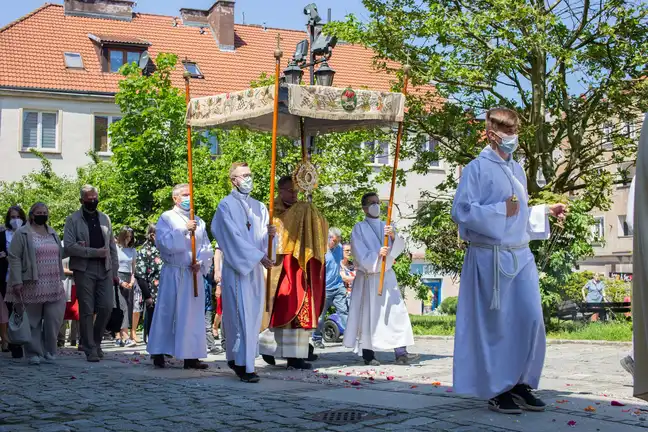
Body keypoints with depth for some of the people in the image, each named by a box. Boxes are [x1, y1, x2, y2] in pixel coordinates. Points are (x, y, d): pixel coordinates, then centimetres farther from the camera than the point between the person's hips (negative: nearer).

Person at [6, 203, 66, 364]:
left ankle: (49, 351, 15)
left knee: (54, 319, 1)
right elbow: (14, 258, -8)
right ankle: (34, 353, 10)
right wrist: (16, 281, -14)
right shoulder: (22, 233, -3)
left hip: (54, 286, 5)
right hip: (32, 285, -5)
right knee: (33, 320, 1)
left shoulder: (52, 233, 17)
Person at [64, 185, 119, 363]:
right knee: (87, 311, -1)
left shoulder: (105, 219, 15)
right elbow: (69, 246, -11)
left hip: (105, 270, 4)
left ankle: (96, 341, 17)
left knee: (106, 307, -4)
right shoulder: (73, 220, 0)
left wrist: (115, 271, 11)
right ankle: (90, 350, 6)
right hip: (84, 270, -4)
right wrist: (95, 252, -14)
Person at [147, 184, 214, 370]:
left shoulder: (199, 221, 14)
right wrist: (184, 230, -16)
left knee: (193, 314, 2)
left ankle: (191, 356, 5)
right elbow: (164, 243, -11)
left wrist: (201, 263, -8)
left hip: (194, 274, 4)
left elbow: (207, 248, 9)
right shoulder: (166, 218, 2)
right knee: (167, 312, -1)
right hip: (173, 273, -4)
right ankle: (159, 353, 7)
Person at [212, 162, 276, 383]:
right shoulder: (226, 205, -4)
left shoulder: (259, 207, 15)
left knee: (253, 315, 8)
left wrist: (271, 233, -13)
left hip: (256, 268, 6)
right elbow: (234, 237, -12)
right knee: (242, 316, -11)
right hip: (236, 268, -6)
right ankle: (243, 366, -11)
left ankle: (235, 358, 21)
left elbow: (264, 239, 11)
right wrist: (258, 256, -17)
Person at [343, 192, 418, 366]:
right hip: (368, 278, -4)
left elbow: (399, 249, 2)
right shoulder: (359, 228, 0)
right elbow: (360, 253, -11)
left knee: (397, 313, -5)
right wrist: (376, 255, -26)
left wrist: (393, 237, -18)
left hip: (387, 276, 4)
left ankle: (401, 353, -7)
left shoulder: (386, 227, 13)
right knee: (369, 315, -3)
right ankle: (368, 355, 4)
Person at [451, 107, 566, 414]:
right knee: (496, 324, -1)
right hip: (491, 257, -6)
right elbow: (461, 211, -12)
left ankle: (520, 384, 13)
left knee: (530, 320, 1)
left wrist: (545, 212, 10)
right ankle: (496, 389, 8)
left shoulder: (517, 170, 17)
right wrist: (500, 211, -19)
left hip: (521, 256, 7)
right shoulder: (477, 169, -4)